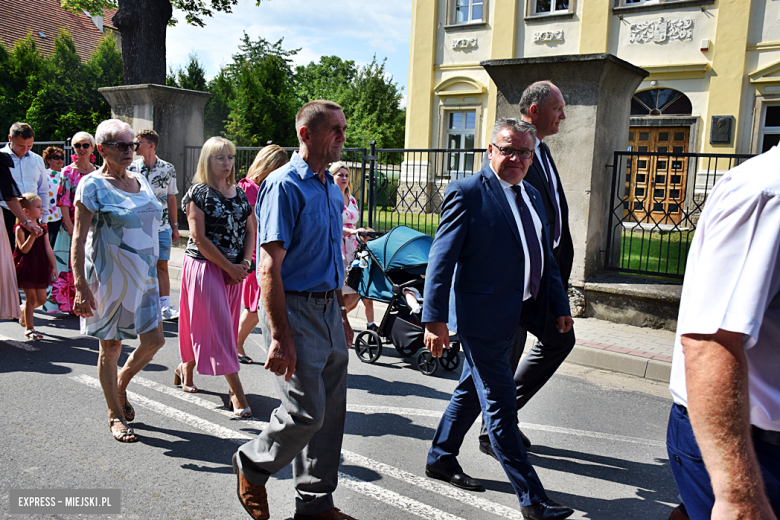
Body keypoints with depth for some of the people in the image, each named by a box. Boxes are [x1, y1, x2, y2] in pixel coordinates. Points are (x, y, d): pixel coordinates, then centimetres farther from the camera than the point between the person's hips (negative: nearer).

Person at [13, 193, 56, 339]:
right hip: (26, 267, -5)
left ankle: (23, 310, 39)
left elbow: (48, 248, 7)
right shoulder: (20, 228, -9)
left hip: (41, 267, 6)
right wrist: (32, 236, -29)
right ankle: (29, 328, 9)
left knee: (41, 299, 8)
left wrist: (54, 266, 4)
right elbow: (23, 249, -15)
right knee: (31, 297, -2)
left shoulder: (43, 228, 8)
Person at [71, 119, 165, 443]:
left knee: (154, 340, 4)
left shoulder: (141, 182, 10)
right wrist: (81, 286, -19)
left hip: (143, 276, 6)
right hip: (109, 279, -6)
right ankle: (116, 416, 22)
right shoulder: (92, 185, -9)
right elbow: (78, 239, -12)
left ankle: (121, 384, 33)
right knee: (110, 347, 6)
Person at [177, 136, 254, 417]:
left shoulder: (239, 193, 11)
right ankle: (237, 392, -3)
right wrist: (229, 267, -14)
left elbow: (249, 230, 10)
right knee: (218, 326, -5)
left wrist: (244, 264, -6)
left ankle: (186, 367, 38)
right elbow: (199, 238, -13)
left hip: (234, 269, 6)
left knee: (215, 325, 14)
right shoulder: (199, 193, -7)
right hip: (204, 266, -6)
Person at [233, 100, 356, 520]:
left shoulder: (332, 188, 14)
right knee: (306, 412, -5)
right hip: (294, 309, -8)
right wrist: (280, 337, -23)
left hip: (328, 309, 8)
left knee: (331, 412, 11)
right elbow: (270, 268, -18)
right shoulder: (284, 185, -13)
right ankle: (252, 465, 25)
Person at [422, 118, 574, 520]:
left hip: (515, 316, 9)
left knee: (472, 392, 21)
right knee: (501, 408, 1)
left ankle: (441, 459, 39)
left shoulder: (532, 197, 13)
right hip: (482, 317, -8)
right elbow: (441, 260, -15)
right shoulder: (467, 193, -11)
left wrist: (560, 306, 17)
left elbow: (545, 259, 20)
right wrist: (435, 319, -20)